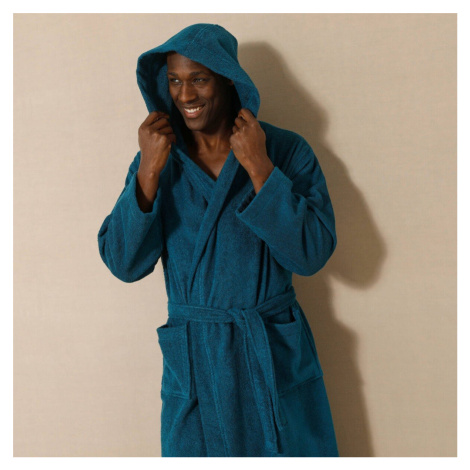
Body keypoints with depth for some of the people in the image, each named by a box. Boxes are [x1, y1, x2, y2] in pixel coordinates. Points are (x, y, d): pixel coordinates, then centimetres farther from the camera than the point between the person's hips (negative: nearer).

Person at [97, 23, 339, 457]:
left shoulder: (287, 150, -7)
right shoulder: (158, 157, -1)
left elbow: (312, 254, -15)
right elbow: (125, 265, -8)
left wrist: (259, 167, -21)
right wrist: (150, 171, -18)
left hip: (277, 356, -1)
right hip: (193, 359, 1)